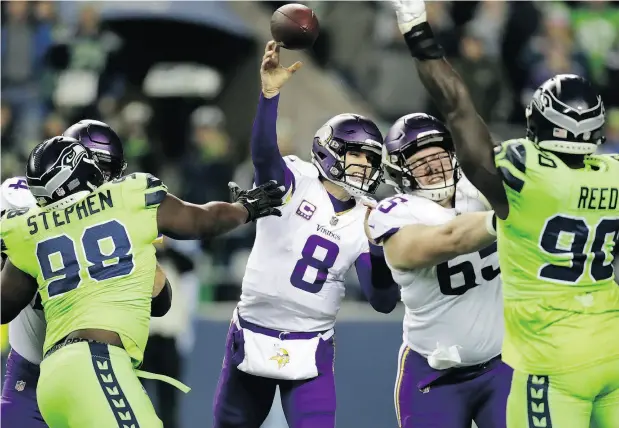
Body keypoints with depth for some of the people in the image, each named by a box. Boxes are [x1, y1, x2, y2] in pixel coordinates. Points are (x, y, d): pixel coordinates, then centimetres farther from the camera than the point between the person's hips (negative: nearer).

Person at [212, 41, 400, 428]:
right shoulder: (292, 183, -8)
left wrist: (381, 252, -19)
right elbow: (263, 153, -31)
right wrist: (271, 93, -46)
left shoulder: (365, 223, 1)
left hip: (310, 349, 1)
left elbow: (383, 302, -1)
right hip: (253, 336, -1)